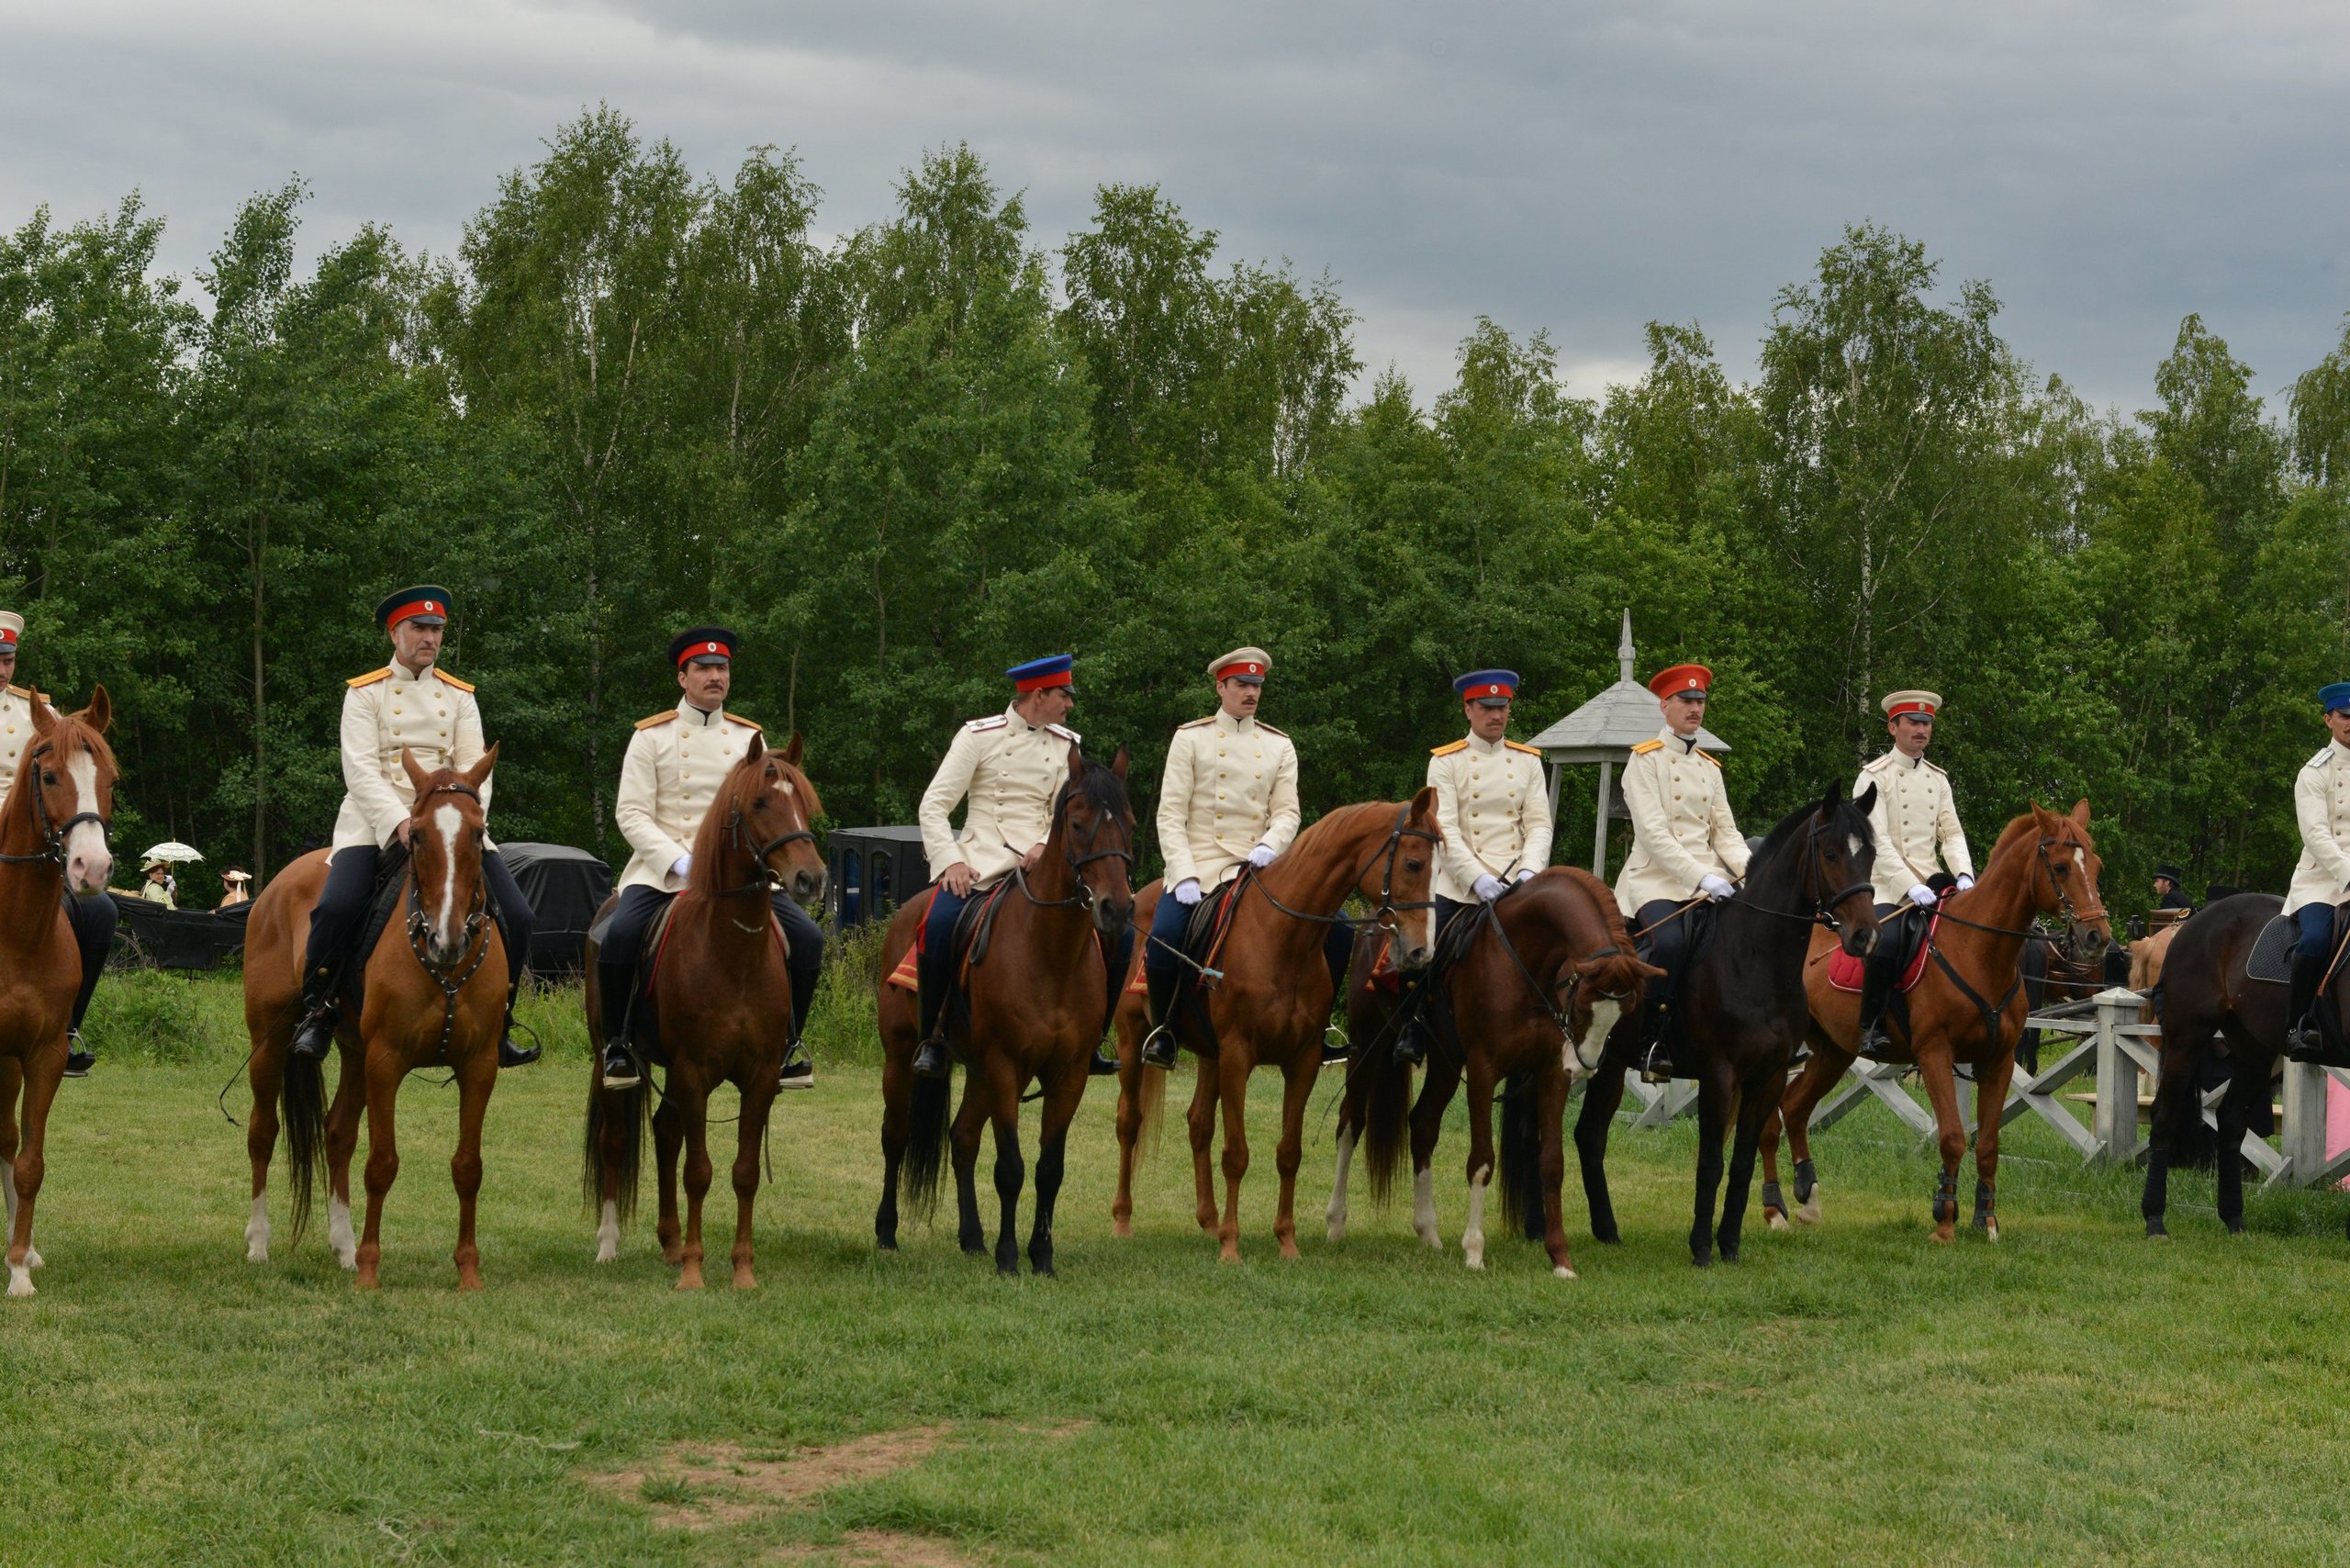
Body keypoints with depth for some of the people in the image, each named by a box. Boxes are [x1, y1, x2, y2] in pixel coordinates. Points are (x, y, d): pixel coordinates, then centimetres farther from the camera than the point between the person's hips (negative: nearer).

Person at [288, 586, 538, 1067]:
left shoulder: (460, 697, 13)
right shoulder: (364, 693, 4)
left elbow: (475, 767, 3)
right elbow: (360, 769, -8)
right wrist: (399, 823, -24)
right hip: (377, 823, -3)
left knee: (515, 915, -12)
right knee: (338, 905, -29)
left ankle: (498, 1022, 6)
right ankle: (316, 1013, -9)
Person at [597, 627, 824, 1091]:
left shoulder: (748, 738, 12)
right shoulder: (652, 736, 2)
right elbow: (631, 813, -5)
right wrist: (681, 863, -18)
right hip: (663, 871, -3)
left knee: (807, 939, -15)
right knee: (620, 935, -30)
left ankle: (788, 1042, 5)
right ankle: (618, 1045, -10)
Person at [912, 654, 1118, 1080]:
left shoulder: (1067, 745, 13)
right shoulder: (978, 736, 1)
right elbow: (934, 806, -3)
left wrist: (1048, 846, -14)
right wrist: (950, 861, -18)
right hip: (982, 864, -4)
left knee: (1118, 932, -13)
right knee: (940, 924, -34)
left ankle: (1092, 1038, 2)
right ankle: (933, 1038, -17)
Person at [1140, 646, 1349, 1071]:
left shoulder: (1279, 746, 12)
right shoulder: (1190, 739, 3)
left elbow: (1287, 812, 4)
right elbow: (1171, 814, -3)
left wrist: (1269, 846, -19)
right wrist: (1184, 876, -16)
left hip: (1260, 868, 3)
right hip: (1200, 865, -3)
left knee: (1338, 934, -11)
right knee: (1162, 942, -28)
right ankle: (1162, 1029, -2)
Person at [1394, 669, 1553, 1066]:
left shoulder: (1528, 761, 10)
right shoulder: (1446, 762, 1)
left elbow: (1539, 824, 4)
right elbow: (1444, 828, -8)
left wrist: (1529, 871, -14)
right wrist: (1477, 877, -20)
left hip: (1515, 888, 2)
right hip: (1459, 887, -2)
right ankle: (1415, 1032, 16)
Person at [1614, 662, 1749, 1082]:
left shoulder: (1710, 767, 19)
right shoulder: (1644, 760, -1)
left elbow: (1725, 831, 13)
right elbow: (1652, 832, -12)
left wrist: (1751, 871, -8)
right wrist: (1701, 878, -22)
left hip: (1709, 877, 6)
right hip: (1657, 877, -6)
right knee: (1670, 941, -34)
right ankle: (1651, 1044, -22)